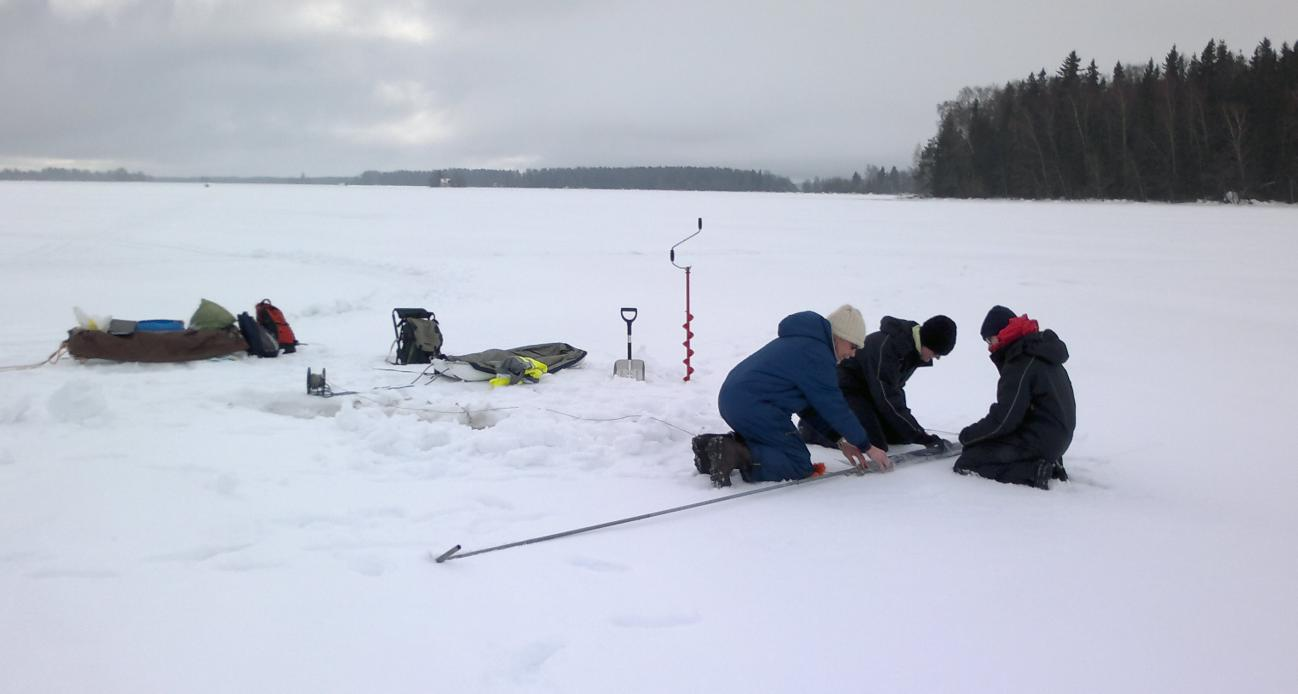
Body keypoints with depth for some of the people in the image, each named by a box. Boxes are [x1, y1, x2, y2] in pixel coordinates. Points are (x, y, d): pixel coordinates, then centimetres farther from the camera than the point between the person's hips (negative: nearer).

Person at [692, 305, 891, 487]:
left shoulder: (802, 341, 21)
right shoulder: (816, 354, -11)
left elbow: (816, 402, 22)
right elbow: (833, 406, -9)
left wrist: (841, 441, 19)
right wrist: (867, 447, 1)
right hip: (754, 408, -10)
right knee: (800, 465, -4)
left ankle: (712, 445, 8)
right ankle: (735, 455, -21)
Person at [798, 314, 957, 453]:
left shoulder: (913, 344, -5)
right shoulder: (885, 347, -33)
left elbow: (895, 387, 9)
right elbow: (887, 399, -33)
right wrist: (921, 437, -31)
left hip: (869, 391, 9)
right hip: (847, 389, -9)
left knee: (901, 436, 2)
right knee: (874, 444, -21)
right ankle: (809, 426, -3)